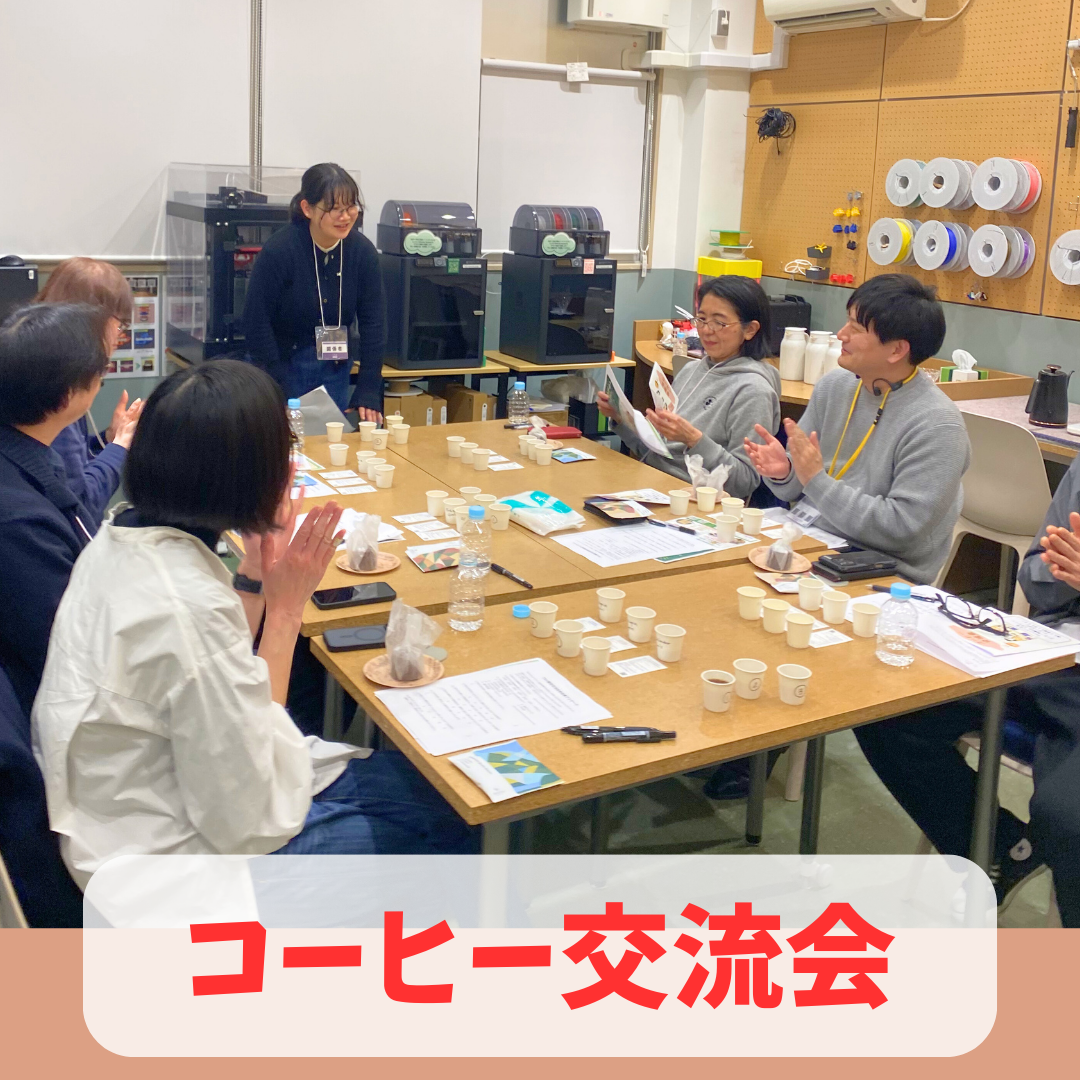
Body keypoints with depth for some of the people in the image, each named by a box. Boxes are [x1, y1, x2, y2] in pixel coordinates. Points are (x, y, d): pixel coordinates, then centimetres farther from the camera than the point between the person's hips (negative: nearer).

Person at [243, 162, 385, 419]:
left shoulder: (363, 251, -7)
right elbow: (257, 322, -13)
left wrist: (368, 393, -10)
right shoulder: (277, 251, -17)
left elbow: (373, 323, -4)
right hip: (283, 367, -3)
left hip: (335, 369, 3)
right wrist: (279, 394, -16)